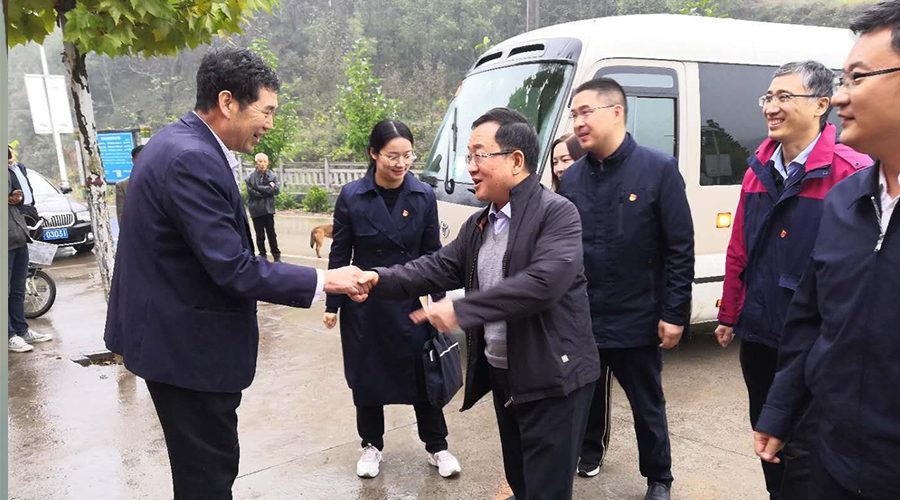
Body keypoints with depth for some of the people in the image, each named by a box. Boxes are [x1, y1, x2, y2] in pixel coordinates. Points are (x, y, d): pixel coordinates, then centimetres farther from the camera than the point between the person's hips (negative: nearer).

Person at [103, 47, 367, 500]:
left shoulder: (178, 142, 7)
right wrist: (324, 280, -19)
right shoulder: (192, 160, -25)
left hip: (173, 333, 10)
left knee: (201, 463, 24)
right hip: (188, 344, -10)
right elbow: (234, 269, -26)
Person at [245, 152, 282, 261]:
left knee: (272, 234, 9)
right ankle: (262, 255, 21)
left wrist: (261, 189, -15)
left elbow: (276, 191, -6)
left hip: (269, 209, 2)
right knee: (260, 236, 9)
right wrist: (268, 188, -12)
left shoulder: (272, 176, 0)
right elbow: (252, 193, -16)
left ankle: (276, 256, 17)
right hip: (256, 210, -2)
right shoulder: (250, 177, -9)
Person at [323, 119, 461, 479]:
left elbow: (432, 254, 2)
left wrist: (439, 301, 0)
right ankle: (372, 445, 33)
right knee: (367, 377, 12)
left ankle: (437, 447, 27)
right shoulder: (351, 196, -8)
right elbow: (339, 255, -2)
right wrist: (332, 305, -2)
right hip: (364, 305, 0)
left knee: (424, 375, 8)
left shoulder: (423, 196, -5)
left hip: (411, 302, 1)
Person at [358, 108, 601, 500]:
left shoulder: (557, 213, -17)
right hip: (502, 377, 8)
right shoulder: (478, 225, 10)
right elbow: (440, 267, 5)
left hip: (553, 380, -8)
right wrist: (380, 280, -11)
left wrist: (461, 309, -28)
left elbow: (543, 283, -30)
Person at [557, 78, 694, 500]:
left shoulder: (659, 169, -9)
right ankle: (589, 452, 48)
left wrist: (674, 314, -11)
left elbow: (680, 249, -9)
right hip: (580, 317, 4)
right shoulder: (571, 178, 2)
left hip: (637, 319, -3)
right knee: (587, 394, 21)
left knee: (647, 405, 14)